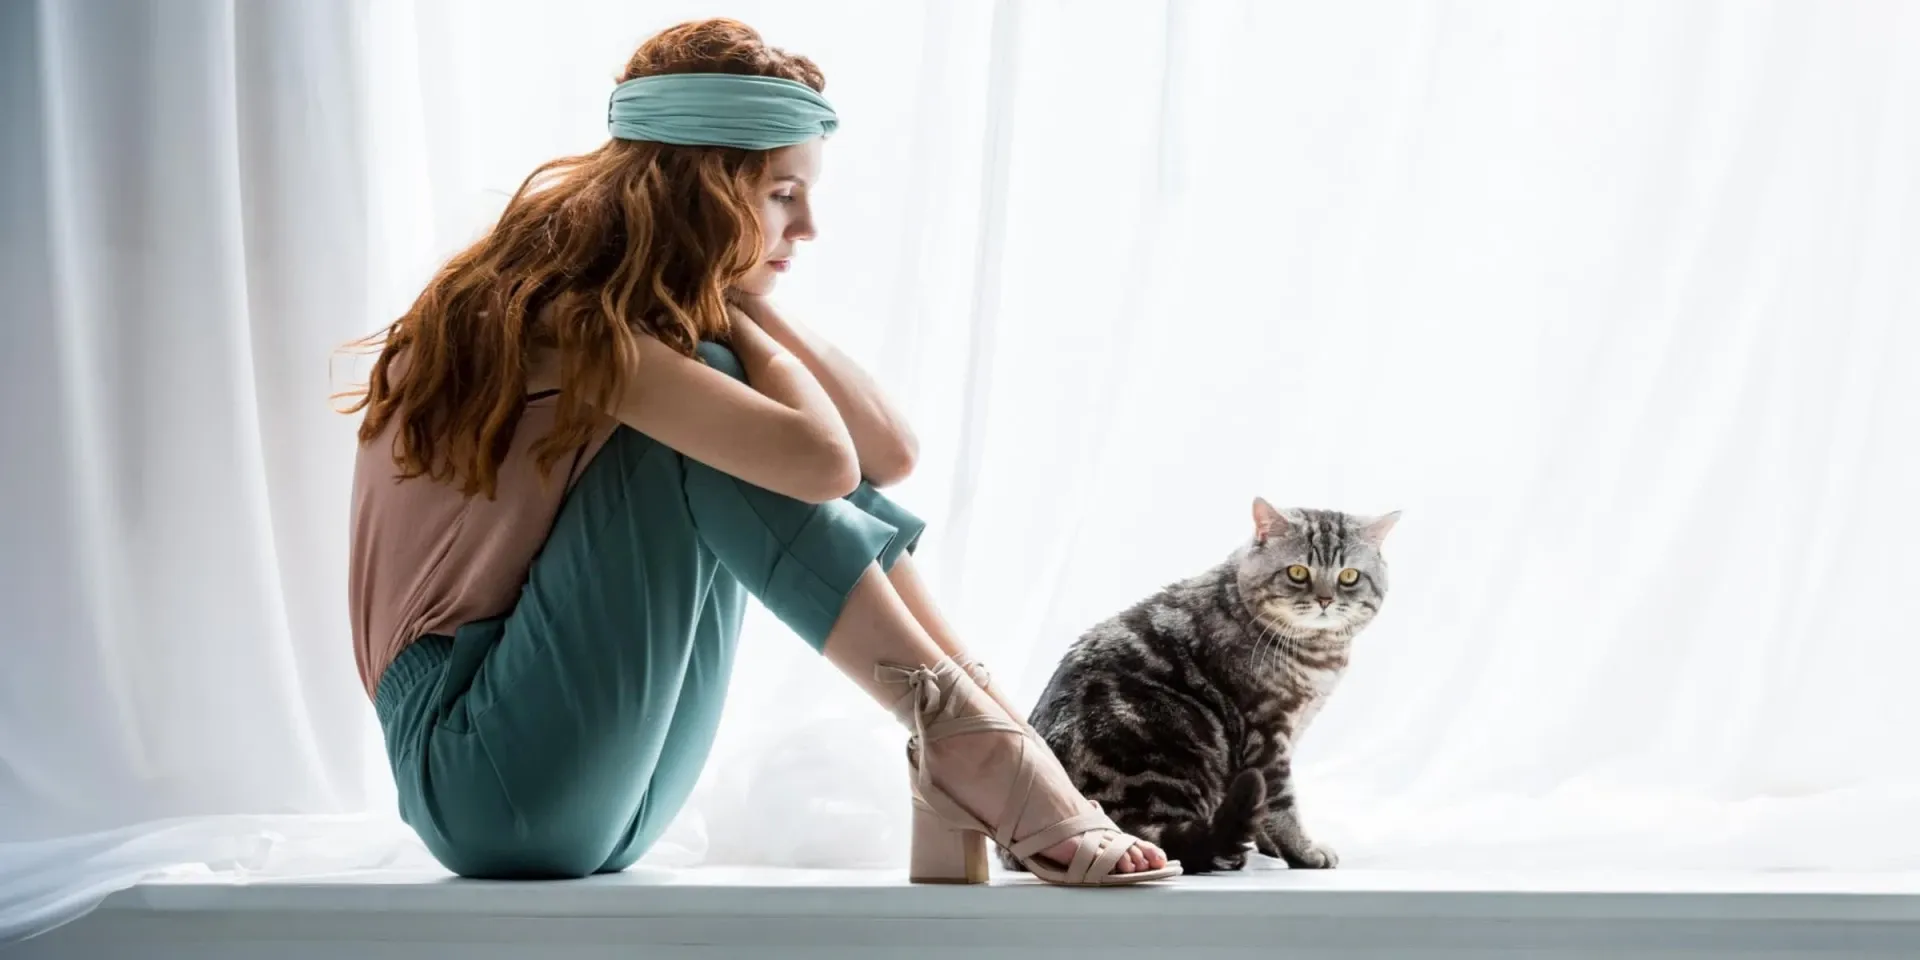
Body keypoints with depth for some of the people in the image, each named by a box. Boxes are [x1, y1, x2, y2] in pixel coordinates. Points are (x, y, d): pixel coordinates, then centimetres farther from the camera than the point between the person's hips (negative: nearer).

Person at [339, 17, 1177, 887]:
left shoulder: (653, 315, 7)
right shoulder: (556, 311, -19)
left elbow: (889, 451, 2)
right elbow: (821, 460, -29)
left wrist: (749, 308, -4)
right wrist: (734, 323, -12)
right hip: (479, 778, -8)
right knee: (713, 416, -21)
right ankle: (960, 735, -19)